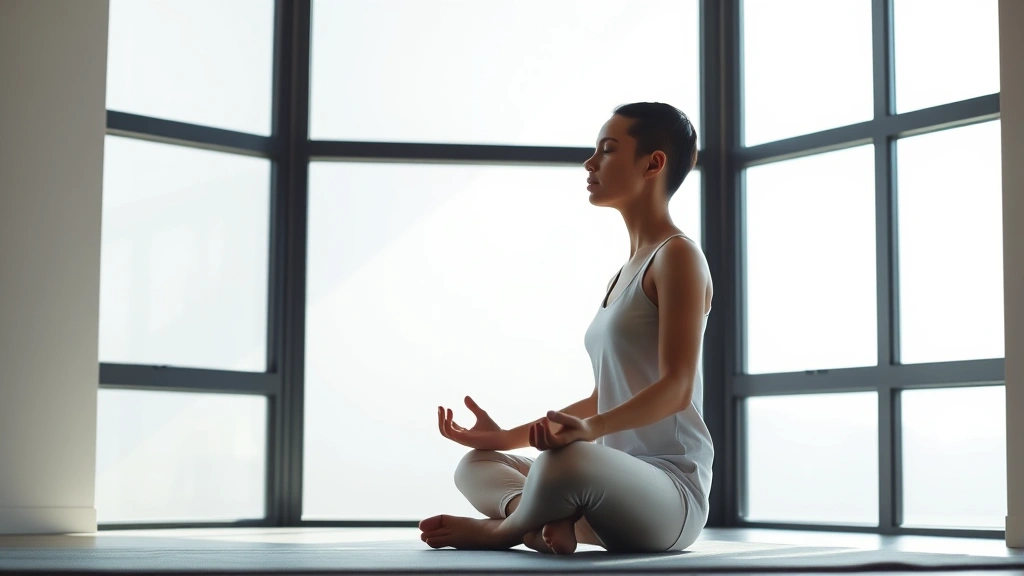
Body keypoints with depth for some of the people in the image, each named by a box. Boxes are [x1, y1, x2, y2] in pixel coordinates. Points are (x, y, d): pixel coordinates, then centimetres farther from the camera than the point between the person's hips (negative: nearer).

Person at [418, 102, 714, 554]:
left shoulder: (678, 255, -7)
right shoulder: (627, 272, 21)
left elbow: (676, 388, -18)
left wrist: (591, 428, -34)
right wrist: (507, 436, 15)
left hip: (672, 490, -10)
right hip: (620, 488, 10)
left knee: (569, 460, -40)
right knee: (475, 464, 16)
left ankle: (502, 528, -9)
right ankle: (550, 517, -15)